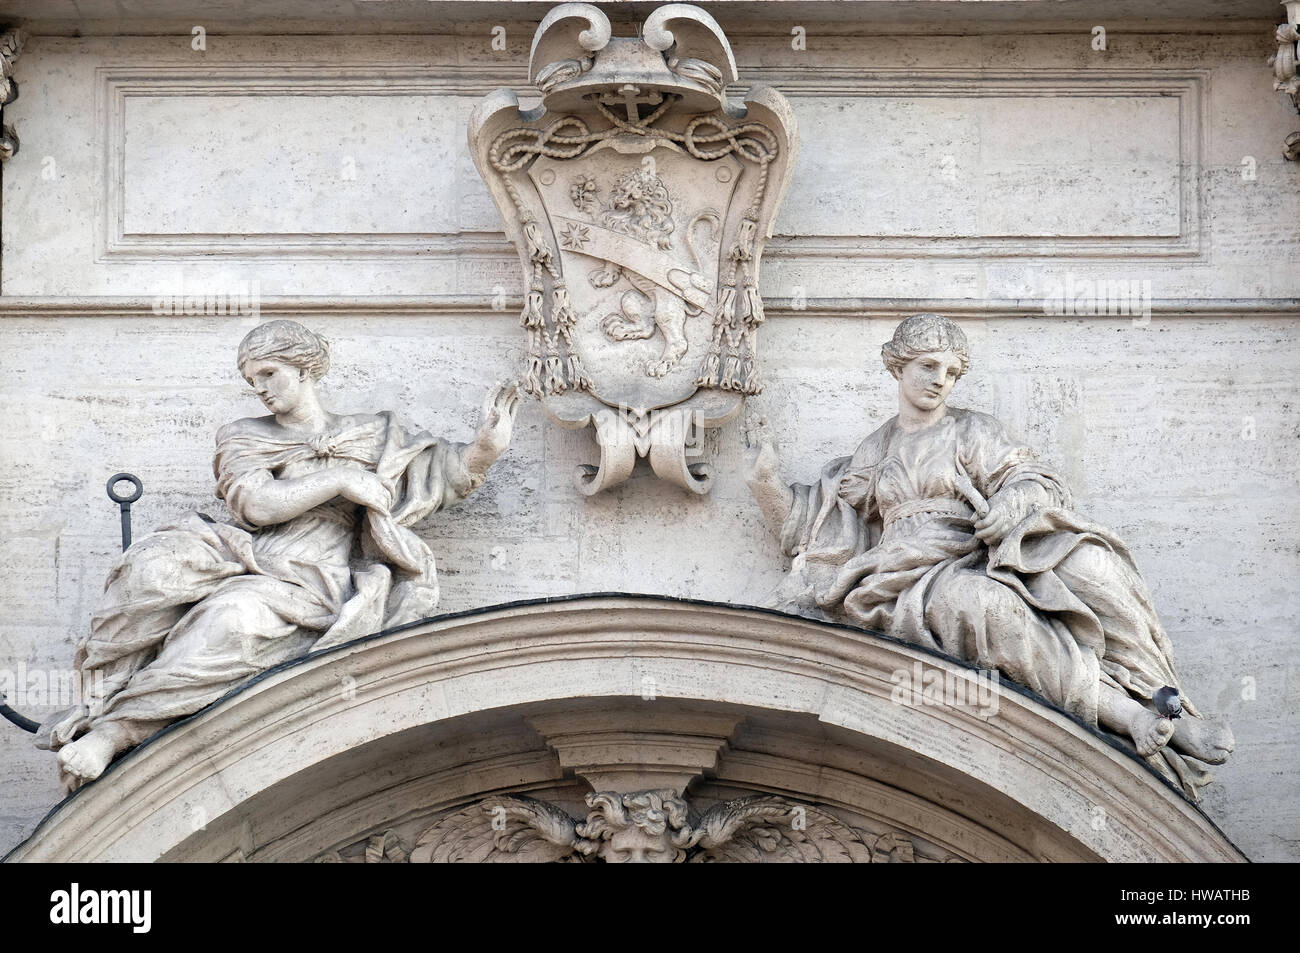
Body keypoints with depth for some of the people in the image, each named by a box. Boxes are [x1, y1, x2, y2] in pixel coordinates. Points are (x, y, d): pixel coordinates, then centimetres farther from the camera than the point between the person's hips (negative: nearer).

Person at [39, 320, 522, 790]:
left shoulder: (372, 433, 19)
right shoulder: (243, 437, 19)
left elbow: (450, 474, 18)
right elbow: (256, 504, 0)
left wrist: (487, 443, -2)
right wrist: (339, 480, -3)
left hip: (310, 584, -2)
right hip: (245, 558, 2)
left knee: (238, 613, -37)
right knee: (157, 562, -31)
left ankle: (116, 729, -35)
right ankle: (105, 697, -29)